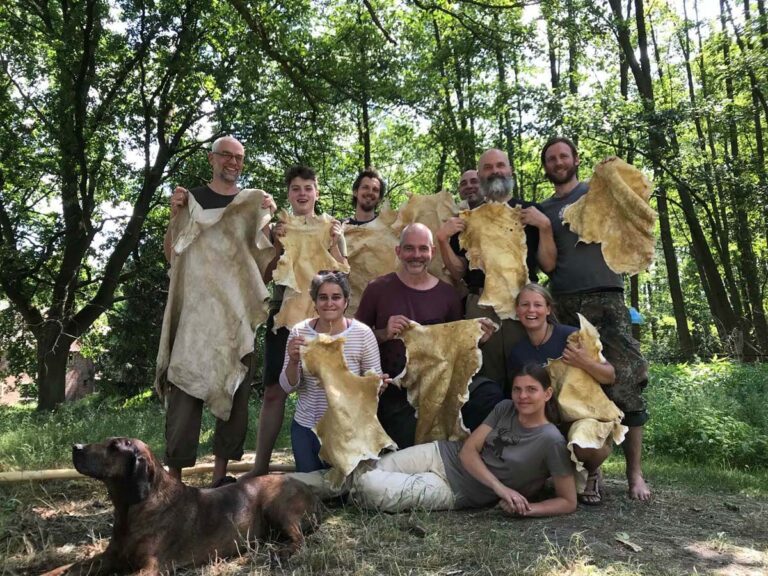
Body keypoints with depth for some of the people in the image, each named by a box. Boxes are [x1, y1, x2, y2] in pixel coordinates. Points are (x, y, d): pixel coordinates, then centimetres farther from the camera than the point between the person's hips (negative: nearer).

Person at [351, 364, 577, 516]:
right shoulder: (504, 409, -1)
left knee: (369, 486, -20)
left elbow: (569, 502, -9)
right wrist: (500, 488, -20)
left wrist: (527, 508, -26)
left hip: (455, 493, -4)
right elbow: (468, 449, -5)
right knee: (364, 473, -9)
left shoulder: (551, 441, -15)